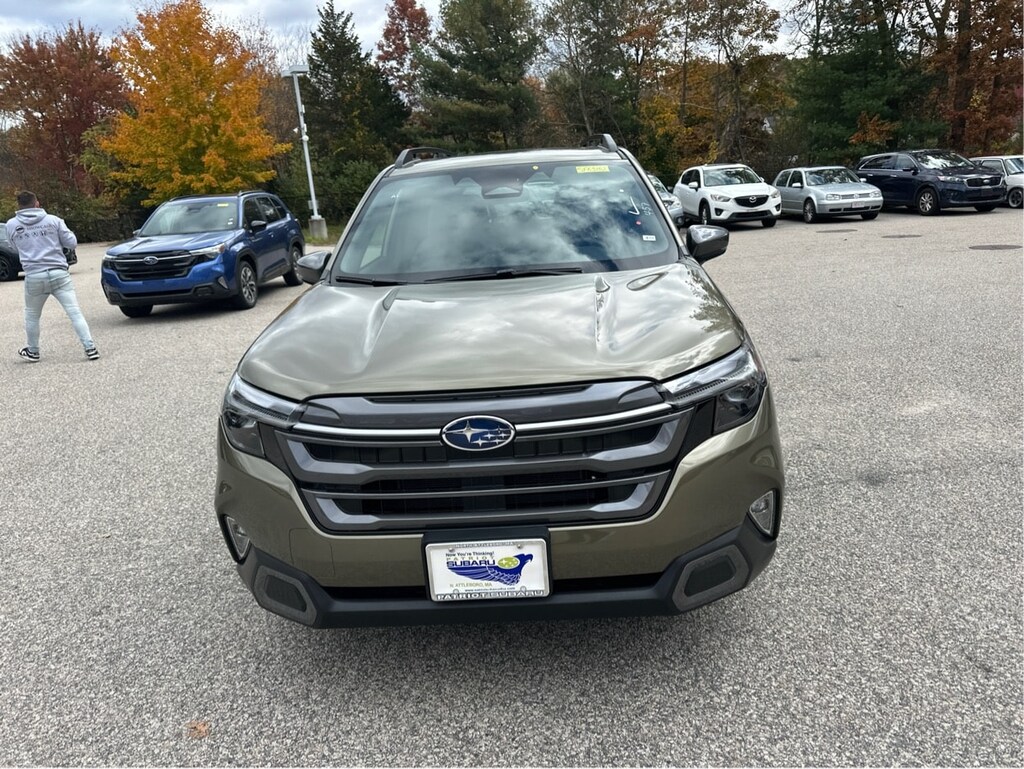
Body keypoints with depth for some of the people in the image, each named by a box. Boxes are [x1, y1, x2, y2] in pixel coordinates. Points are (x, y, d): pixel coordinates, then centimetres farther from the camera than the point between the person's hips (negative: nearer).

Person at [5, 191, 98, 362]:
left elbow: (17, 244, 19)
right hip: (59, 273, -1)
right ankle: (90, 348, -11)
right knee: (75, 312, -3)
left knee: (32, 316, 20)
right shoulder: (53, 220, 0)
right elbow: (72, 242, 3)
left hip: (34, 277, 1)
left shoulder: (11, 225, 5)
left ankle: (33, 352, 32)